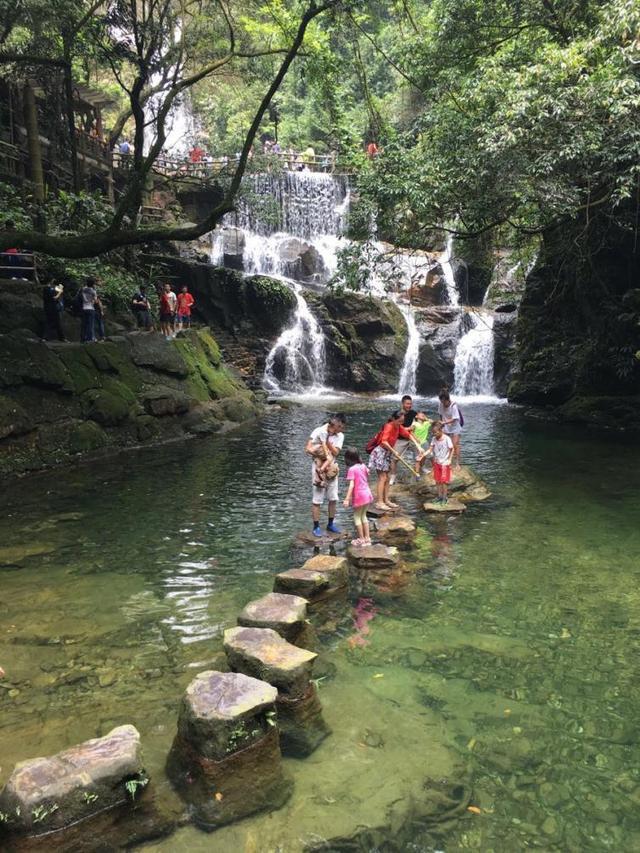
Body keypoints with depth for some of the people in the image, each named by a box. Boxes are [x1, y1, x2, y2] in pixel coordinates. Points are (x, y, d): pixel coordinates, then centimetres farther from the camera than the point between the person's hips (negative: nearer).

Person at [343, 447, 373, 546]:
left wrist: (347, 499, -21)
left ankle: (361, 539, 14)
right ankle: (367, 538, 23)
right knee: (363, 516, 20)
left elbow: (351, 485, -21)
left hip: (359, 496, -7)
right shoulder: (363, 466, 4)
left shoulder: (351, 469, -16)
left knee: (357, 517, 9)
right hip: (367, 494, 7)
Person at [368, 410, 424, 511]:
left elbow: (408, 435, 7)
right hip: (380, 452, -9)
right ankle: (379, 503, -6)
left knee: (387, 478, 10)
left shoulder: (399, 427, 3)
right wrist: (393, 451, -28)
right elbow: (384, 441, -35)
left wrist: (418, 446, -3)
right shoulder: (389, 427, -22)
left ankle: (386, 500, 17)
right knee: (382, 478, -8)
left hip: (388, 453, 9)